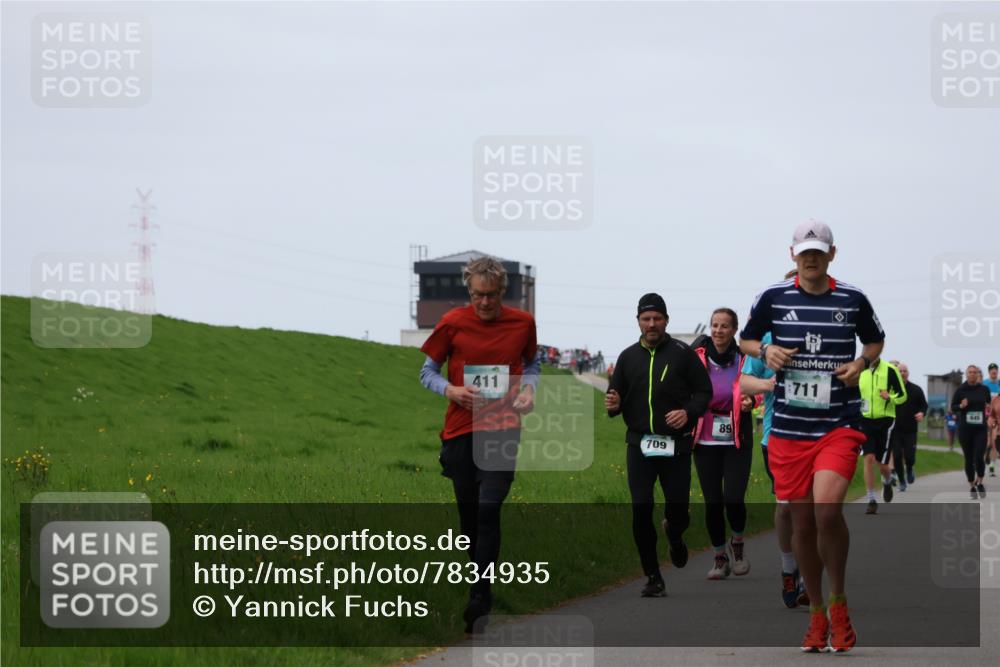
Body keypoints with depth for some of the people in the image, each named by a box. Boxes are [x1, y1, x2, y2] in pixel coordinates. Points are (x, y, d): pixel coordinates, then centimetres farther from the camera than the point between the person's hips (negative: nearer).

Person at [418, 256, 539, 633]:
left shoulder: (522, 323, 1)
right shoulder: (452, 323, -2)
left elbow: (532, 363, 20)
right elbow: (428, 372, 7)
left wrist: (529, 388, -1)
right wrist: (449, 390, -13)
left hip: (503, 428, -1)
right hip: (461, 428, 2)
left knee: (488, 509, -14)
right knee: (468, 512, 8)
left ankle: (479, 599, -14)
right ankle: (478, 587, 25)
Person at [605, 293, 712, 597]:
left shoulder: (683, 354, 1)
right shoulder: (628, 357, 11)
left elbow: (704, 391, 4)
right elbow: (615, 396, 17)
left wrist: (689, 412, -15)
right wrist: (613, 405, -6)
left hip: (675, 445, -2)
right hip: (639, 445, 2)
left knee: (678, 509, -1)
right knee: (641, 511, -7)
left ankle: (674, 535, 38)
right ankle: (653, 577, 4)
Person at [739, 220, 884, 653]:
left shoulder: (853, 299, 3)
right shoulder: (773, 297, 3)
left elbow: (875, 340, 20)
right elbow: (745, 339, 17)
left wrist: (862, 362, -1)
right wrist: (766, 350, -4)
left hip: (840, 425, -2)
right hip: (789, 427, 2)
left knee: (827, 507, -23)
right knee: (802, 521, 5)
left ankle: (838, 603, -4)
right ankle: (817, 614, 21)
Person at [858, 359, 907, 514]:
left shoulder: (889, 370, -8)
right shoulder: (860, 371, 4)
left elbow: (902, 396, -4)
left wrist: (889, 397, -22)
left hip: (885, 421, -3)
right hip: (866, 421, 3)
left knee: (882, 464, 1)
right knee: (869, 458, -10)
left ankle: (887, 482, 37)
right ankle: (872, 501, -6)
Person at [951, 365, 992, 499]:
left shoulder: (984, 390, 3)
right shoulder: (960, 390, -2)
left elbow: (989, 405, 17)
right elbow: (953, 407, 5)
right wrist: (961, 406, -15)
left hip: (980, 428, 0)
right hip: (965, 428, 0)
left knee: (979, 457, -12)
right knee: (969, 459, 5)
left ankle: (980, 482, 12)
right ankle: (972, 486, 20)